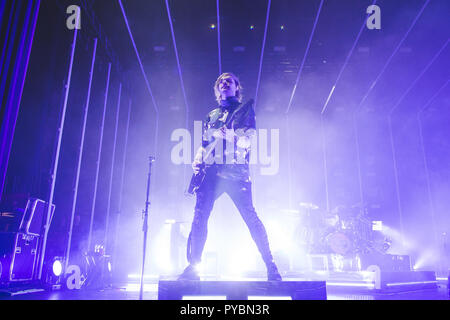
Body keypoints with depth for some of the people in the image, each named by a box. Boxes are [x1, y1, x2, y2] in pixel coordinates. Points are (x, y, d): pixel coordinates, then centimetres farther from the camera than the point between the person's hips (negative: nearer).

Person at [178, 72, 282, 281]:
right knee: (200, 215, -6)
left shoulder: (245, 109, 13)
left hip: (236, 171, -4)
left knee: (250, 216, -11)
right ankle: (193, 266, 4)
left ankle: (271, 266, -2)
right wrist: (198, 161, 5)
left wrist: (227, 134, -18)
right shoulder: (211, 115, 26)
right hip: (212, 172, 4)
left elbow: (249, 138, -1)